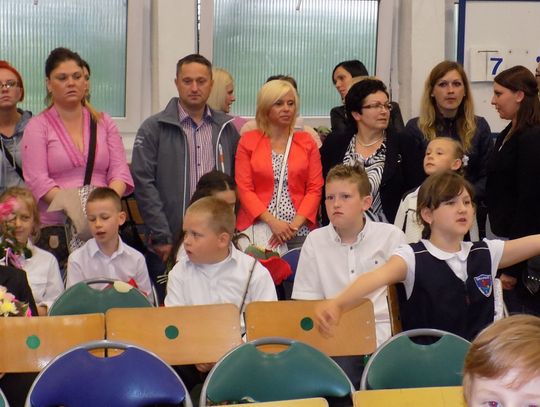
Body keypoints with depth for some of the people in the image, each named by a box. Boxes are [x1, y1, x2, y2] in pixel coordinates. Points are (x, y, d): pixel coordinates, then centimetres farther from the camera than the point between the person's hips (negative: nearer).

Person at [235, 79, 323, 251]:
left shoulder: (306, 142, 9)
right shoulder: (248, 141, 5)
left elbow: (315, 188, 4)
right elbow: (244, 188, -1)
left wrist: (295, 224, -10)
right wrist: (272, 221, -13)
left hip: (300, 230, 1)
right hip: (257, 228, -1)